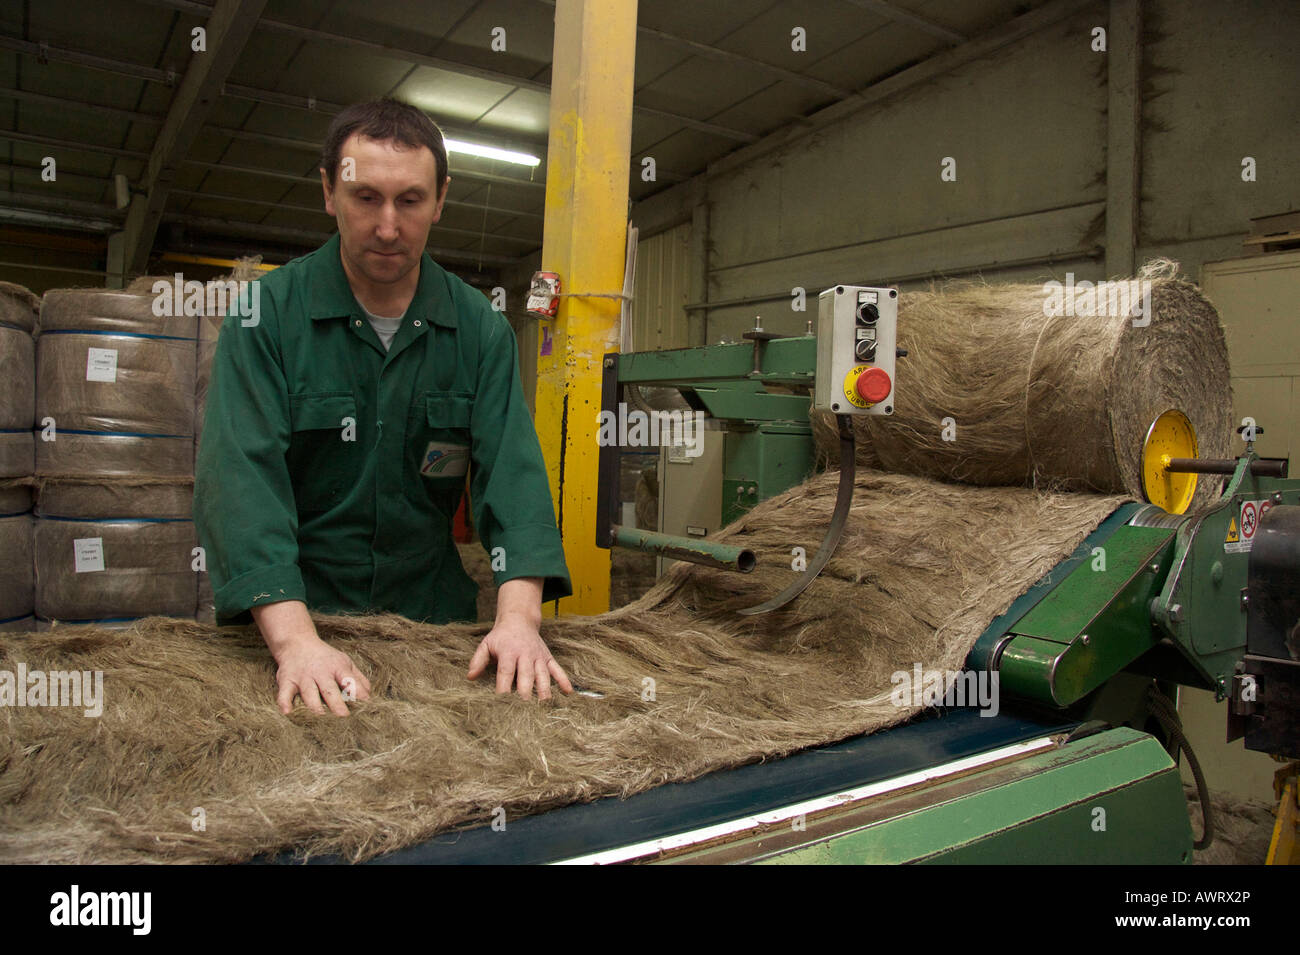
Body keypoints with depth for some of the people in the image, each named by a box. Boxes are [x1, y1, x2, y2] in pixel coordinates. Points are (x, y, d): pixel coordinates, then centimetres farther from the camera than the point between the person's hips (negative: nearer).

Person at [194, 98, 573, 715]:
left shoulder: (480, 328, 2)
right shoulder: (265, 314, -5)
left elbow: (513, 471, -6)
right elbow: (240, 475, -16)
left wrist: (519, 618, -22)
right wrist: (294, 640, -29)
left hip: (434, 615, 2)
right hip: (299, 613, -1)